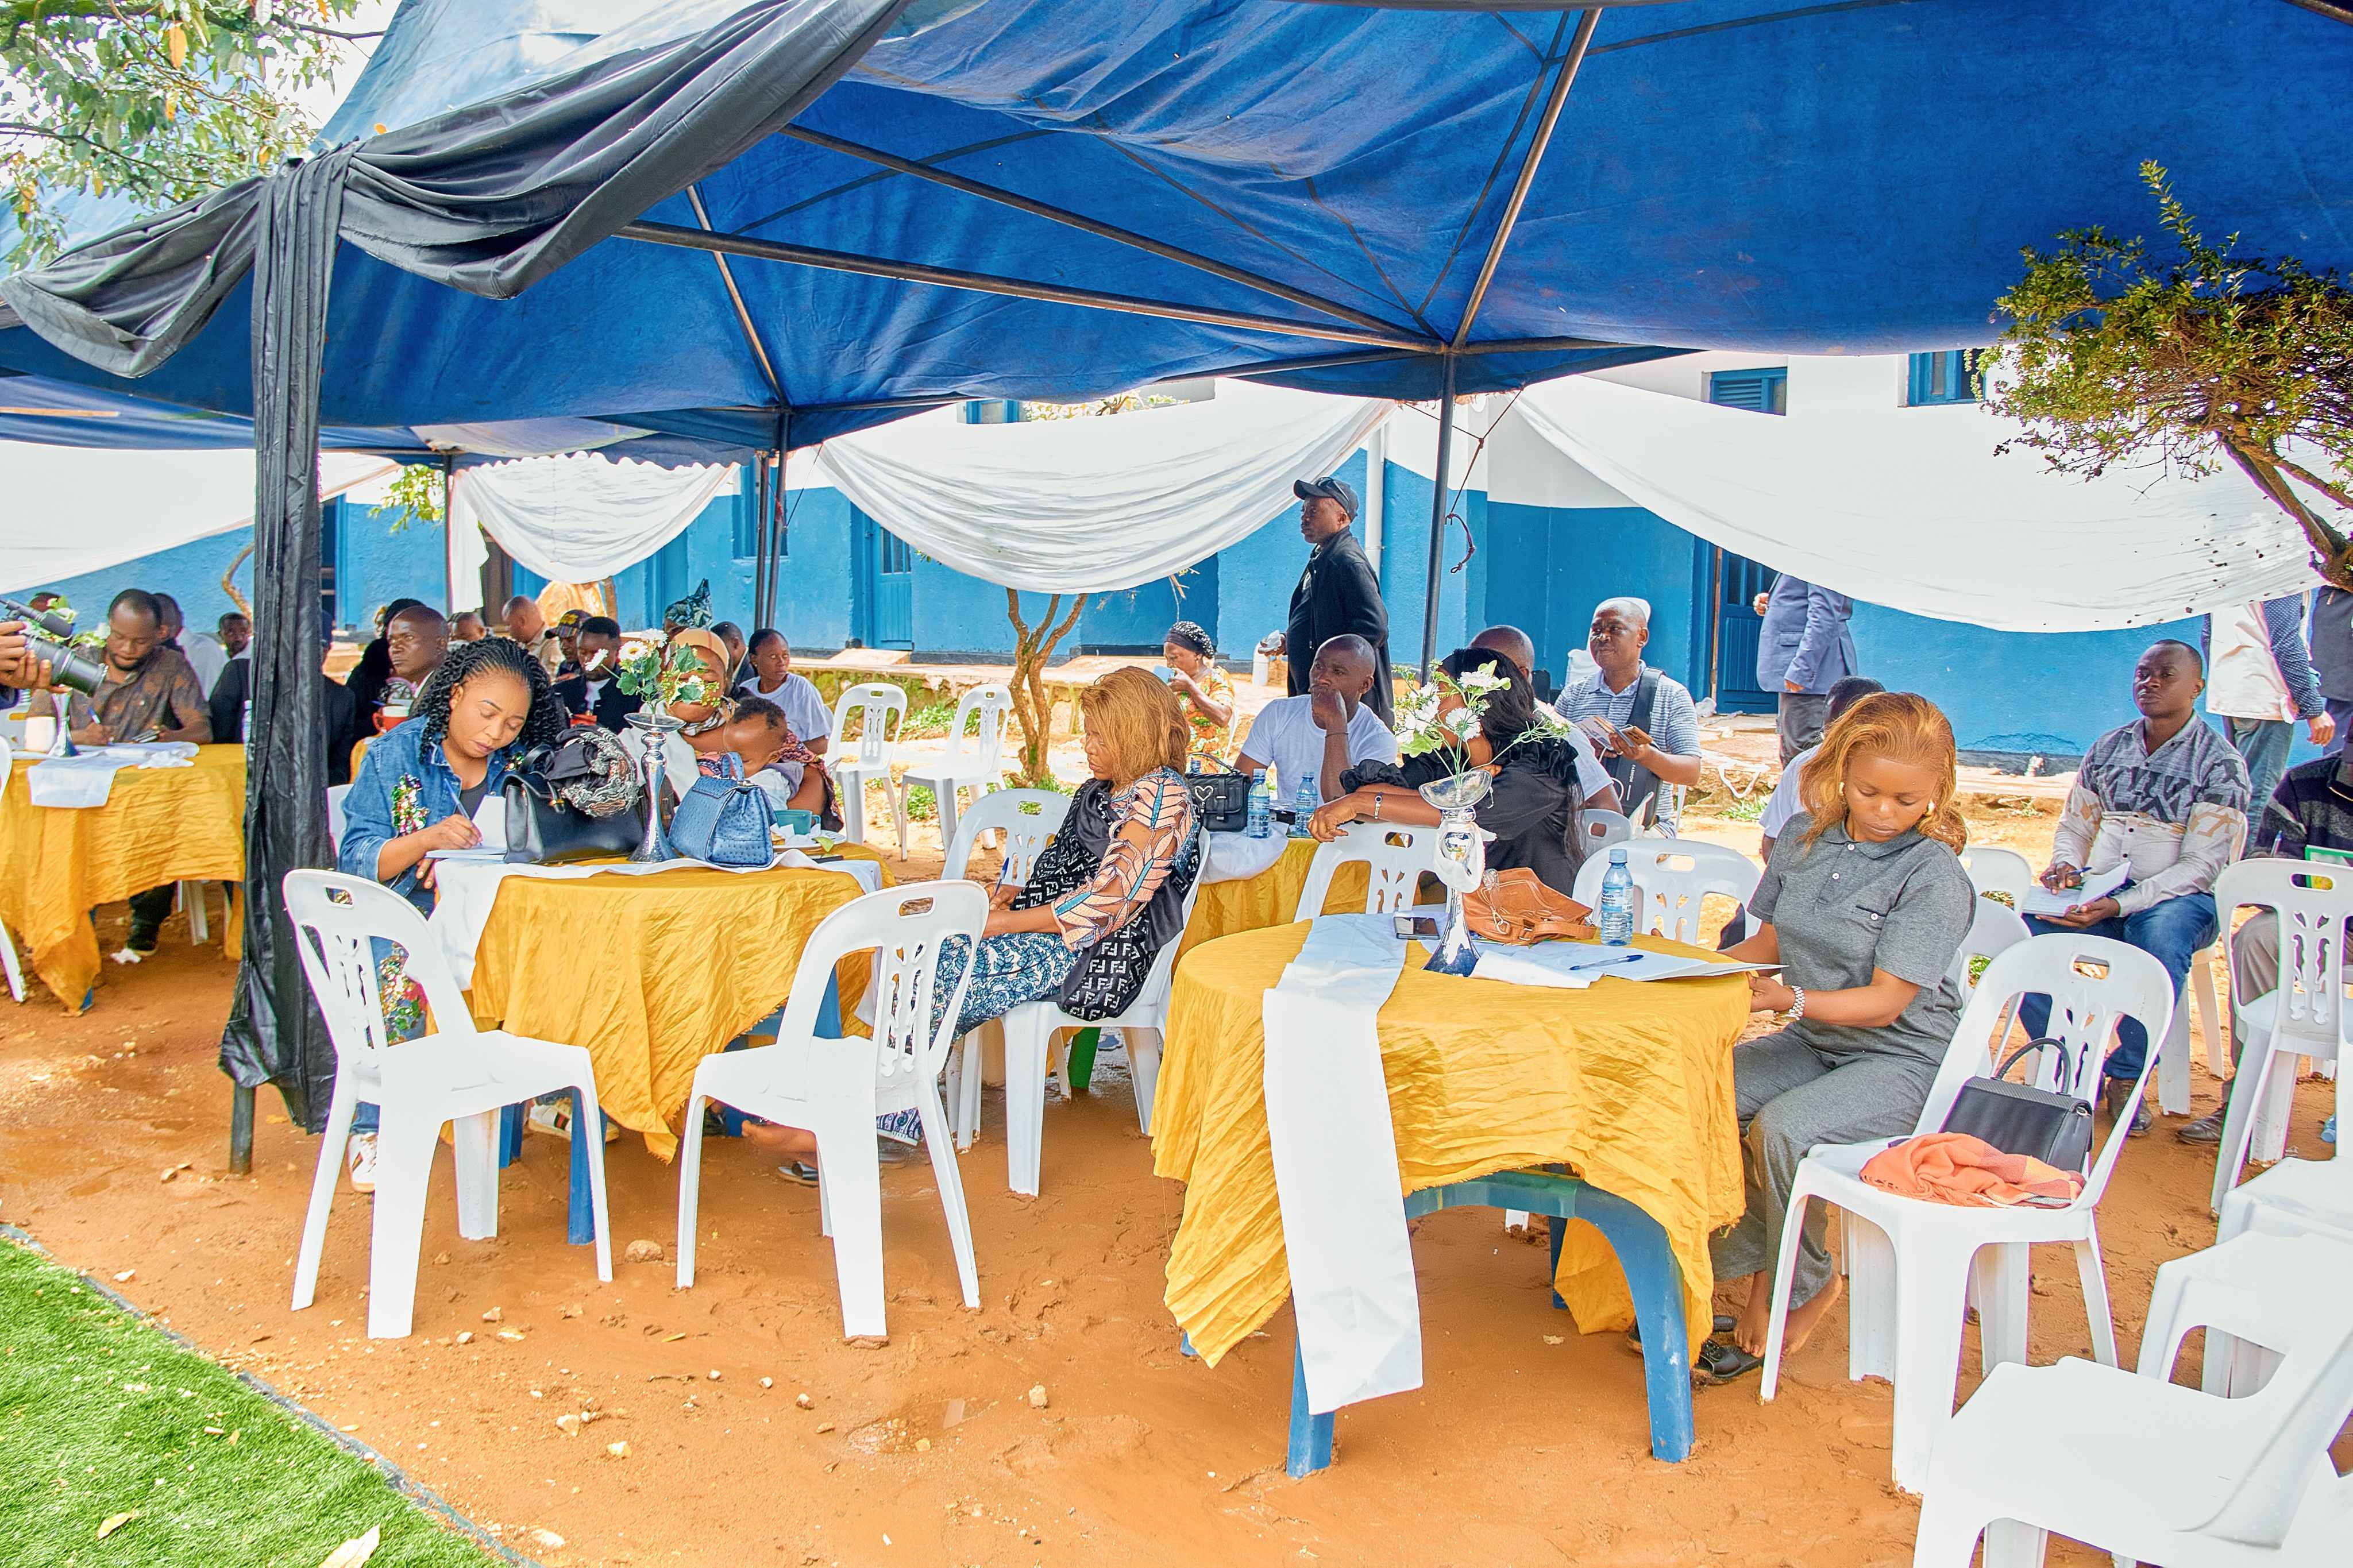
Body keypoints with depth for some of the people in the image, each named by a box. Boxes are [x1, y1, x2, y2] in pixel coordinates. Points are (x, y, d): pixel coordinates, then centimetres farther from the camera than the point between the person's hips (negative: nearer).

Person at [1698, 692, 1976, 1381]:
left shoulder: (1934, 875, -16)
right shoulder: (1804, 836, 3)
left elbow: (1885, 1003, -20)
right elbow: (1771, 940, 11)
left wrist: (1793, 1000, -33)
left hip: (1903, 1059, -6)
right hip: (1814, 1042, 7)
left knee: (1780, 1128, -30)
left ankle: (1801, 1289, -3)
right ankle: (1751, 1267, -2)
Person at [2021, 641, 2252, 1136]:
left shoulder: (2221, 764, -3)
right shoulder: (2107, 749, 12)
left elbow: (2199, 866, -11)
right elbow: (2074, 825, 17)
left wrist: (2119, 905, -24)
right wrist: (2065, 867, -8)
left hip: (2178, 896, -4)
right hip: (2099, 888, 4)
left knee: (2159, 940, -39)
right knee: (2028, 929, -27)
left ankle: (2127, 1076, -18)